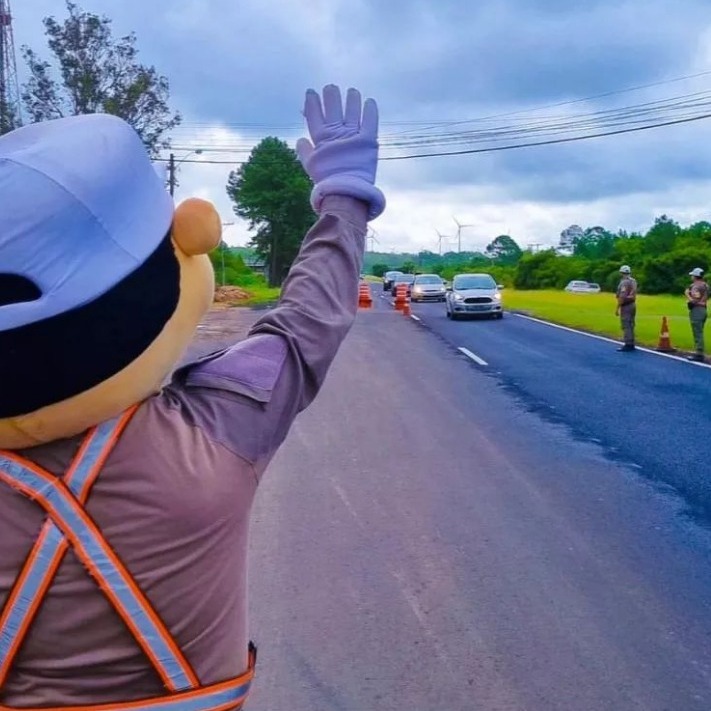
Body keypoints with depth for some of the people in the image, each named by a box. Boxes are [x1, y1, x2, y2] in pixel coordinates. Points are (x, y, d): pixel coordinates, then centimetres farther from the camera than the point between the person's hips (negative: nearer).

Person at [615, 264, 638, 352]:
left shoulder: (624, 282, -16)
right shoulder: (633, 281, 11)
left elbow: (622, 297, -21)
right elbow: (633, 294, 15)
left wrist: (617, 308, -19)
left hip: (626, 306, -9)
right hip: (633, 304, 9)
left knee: (626, 326, -8)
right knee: (630, 325, 13)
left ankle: (628, 345, -10)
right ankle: (631, 344, 16)